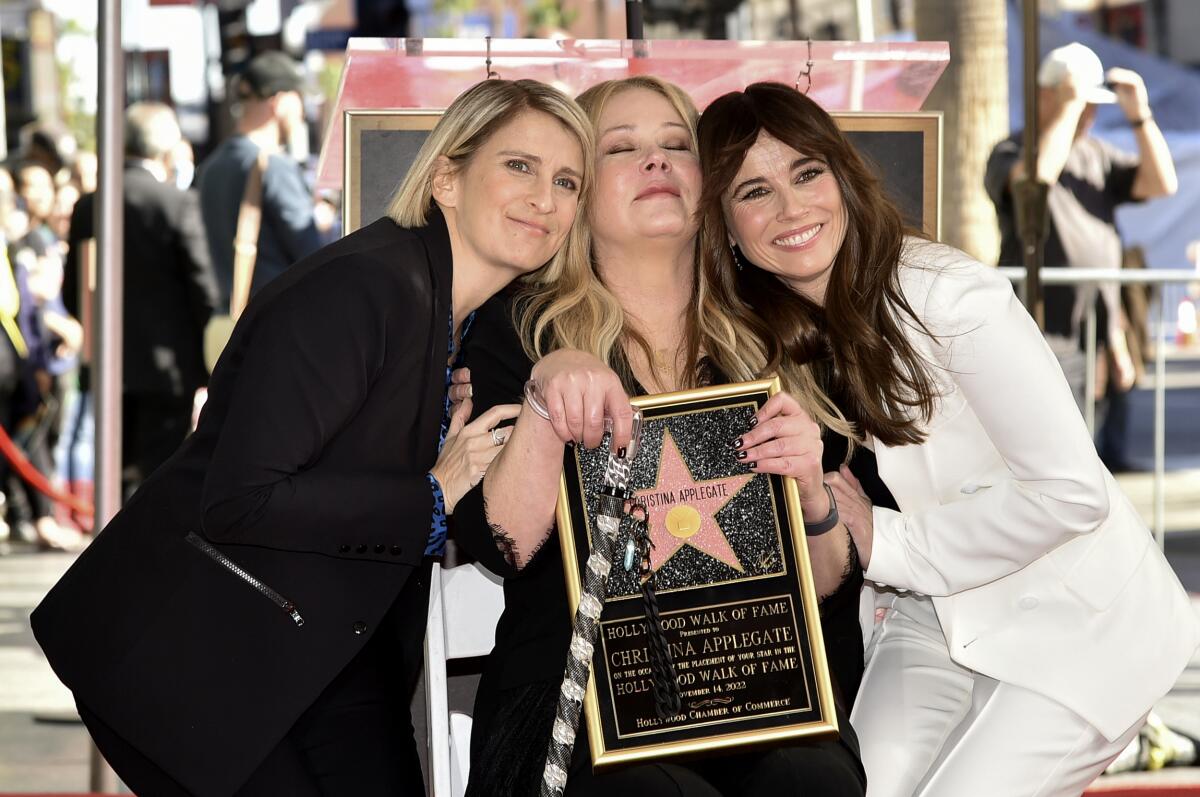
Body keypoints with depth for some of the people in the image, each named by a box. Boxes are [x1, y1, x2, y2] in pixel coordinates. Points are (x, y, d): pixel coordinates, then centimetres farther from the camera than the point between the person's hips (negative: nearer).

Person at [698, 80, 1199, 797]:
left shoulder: (950, 294, -22)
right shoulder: (770, 335, -1)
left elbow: (1072, 490, -25)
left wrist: (885, 542, -17)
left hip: (1078, 622, -5)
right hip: (935, 621, 5)